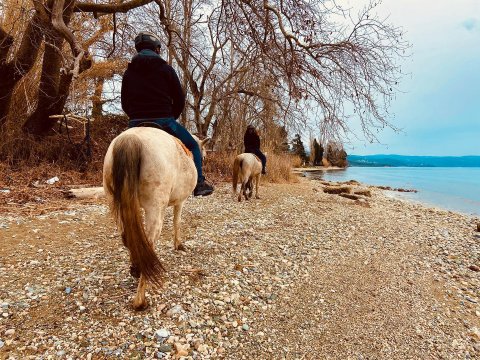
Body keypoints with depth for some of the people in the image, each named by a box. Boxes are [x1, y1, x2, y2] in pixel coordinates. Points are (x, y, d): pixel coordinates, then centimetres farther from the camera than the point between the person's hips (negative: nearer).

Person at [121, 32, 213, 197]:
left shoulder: (128, 73, 13)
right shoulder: (165, 68, 4)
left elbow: (125, 104, 14)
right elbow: (180, 99, 3)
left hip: (136, 123, 4)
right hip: (164, 121, -3)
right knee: (193, 146, 15)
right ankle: (199, 184, 9)